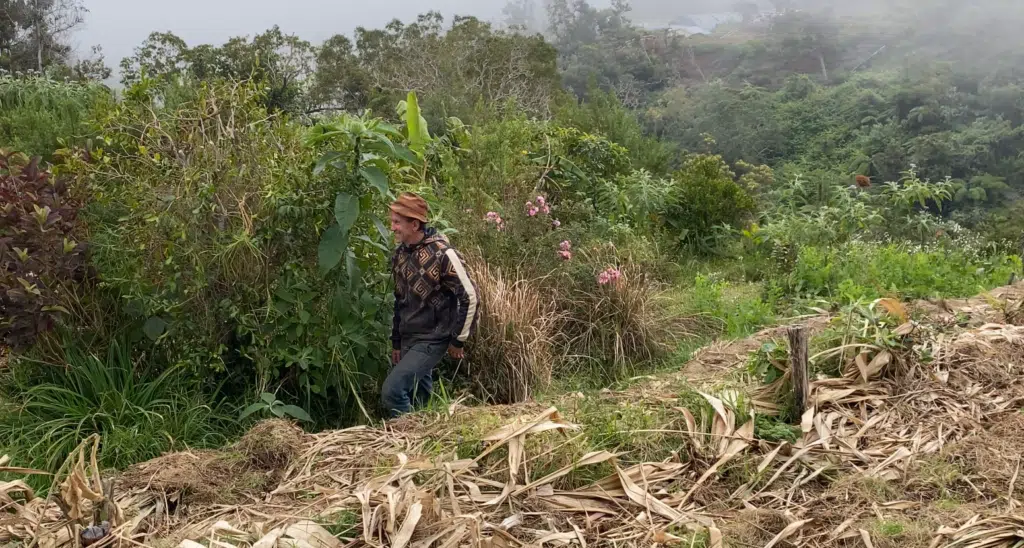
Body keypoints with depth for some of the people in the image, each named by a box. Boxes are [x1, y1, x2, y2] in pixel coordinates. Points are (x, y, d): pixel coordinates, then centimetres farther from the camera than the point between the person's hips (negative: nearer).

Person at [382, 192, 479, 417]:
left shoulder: (442, 253, -18)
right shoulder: (400, 253, 4)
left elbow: (470, 298, -15)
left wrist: (458, 340, -9)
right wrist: (396, 342, 18)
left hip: (432, 339, -7)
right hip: (408, 338, 7)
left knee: (391, 390, -17)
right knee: (418, 397, 13)